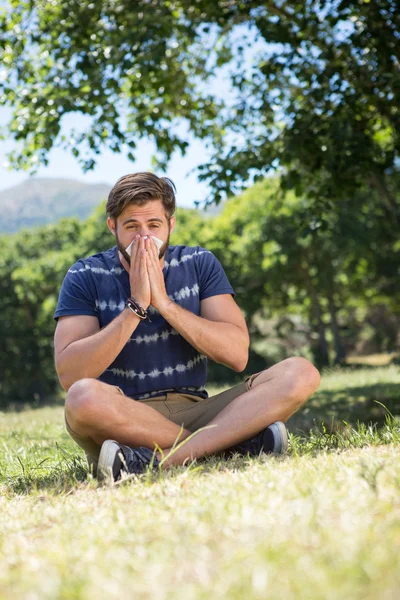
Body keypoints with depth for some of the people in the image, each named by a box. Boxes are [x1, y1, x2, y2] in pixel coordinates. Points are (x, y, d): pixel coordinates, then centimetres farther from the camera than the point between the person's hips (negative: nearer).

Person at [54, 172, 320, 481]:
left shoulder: (199, 263, 6)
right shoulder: (86, 277, 0)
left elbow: (237, 355, -5)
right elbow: (69, 375, -13)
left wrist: (163, 303, -13)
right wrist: (136, 306, -15)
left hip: (194, 412, 3)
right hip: (120, 421, -3)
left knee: (300, 374, -17)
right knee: (84, 397, -37)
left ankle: (160, 459, -32)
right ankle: (234, 439, -25)